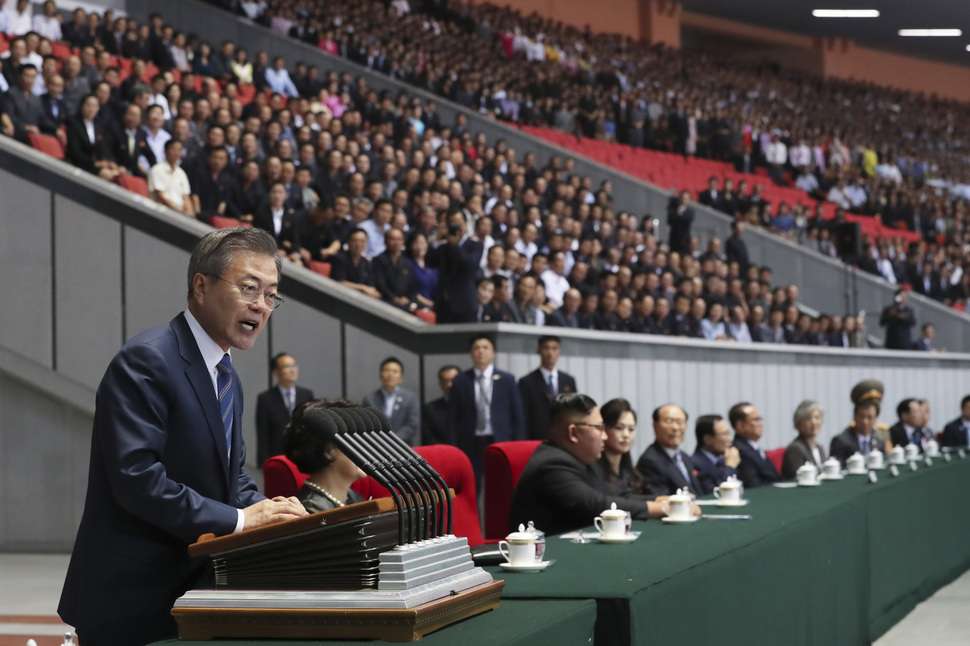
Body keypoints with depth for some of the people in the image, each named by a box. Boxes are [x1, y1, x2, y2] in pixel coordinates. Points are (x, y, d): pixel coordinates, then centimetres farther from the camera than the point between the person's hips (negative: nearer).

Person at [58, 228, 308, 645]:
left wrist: (268, 512, -3)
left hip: (193, 589, 9)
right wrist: (238, 519, -23)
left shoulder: (227, 378, 16)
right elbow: (136, 477, -24)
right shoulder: (146, 360, -15)